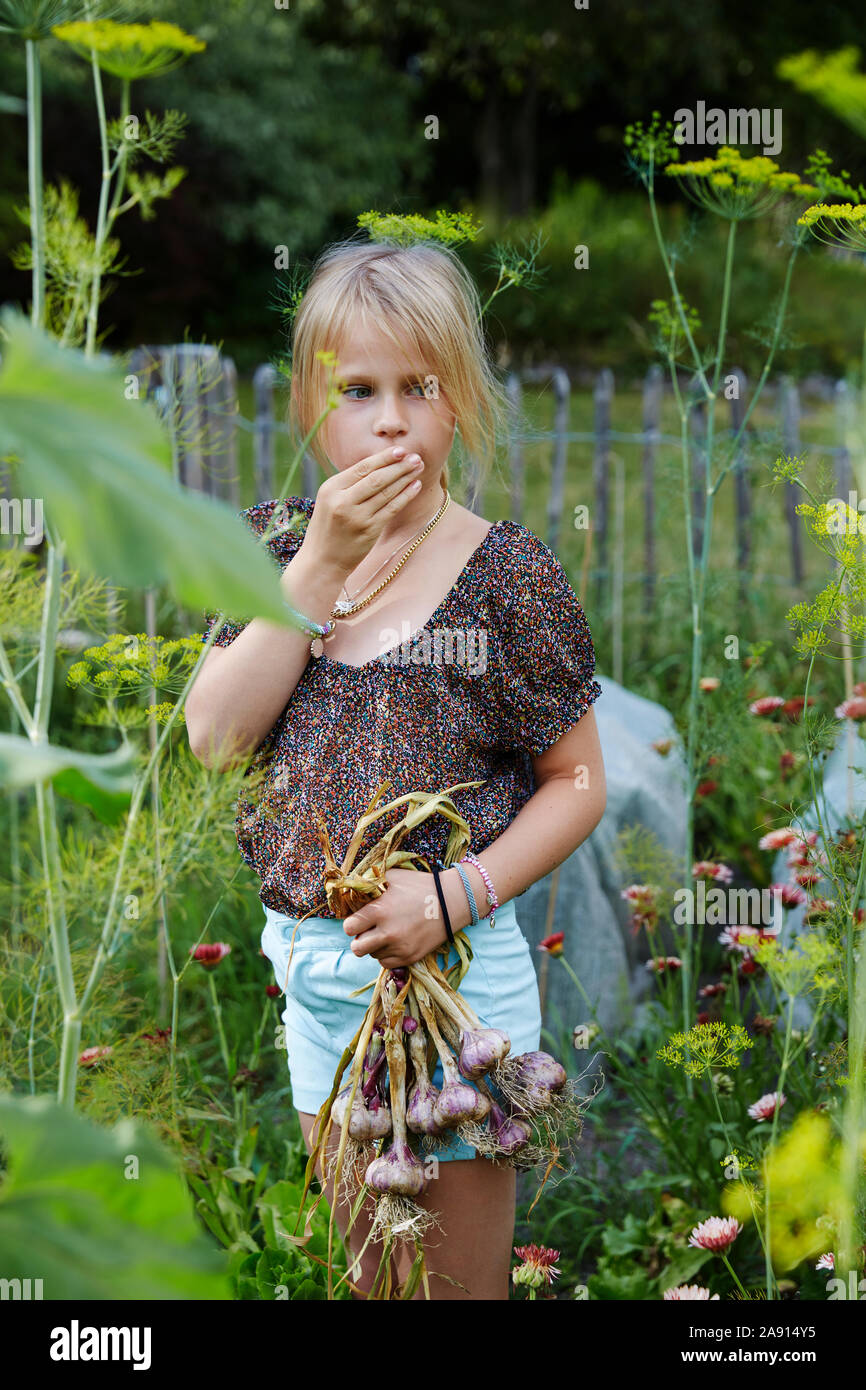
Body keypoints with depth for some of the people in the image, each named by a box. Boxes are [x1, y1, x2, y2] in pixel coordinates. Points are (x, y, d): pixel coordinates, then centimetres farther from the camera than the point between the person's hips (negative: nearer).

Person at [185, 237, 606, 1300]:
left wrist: (459, 893, -22)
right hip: (310, 969, 5)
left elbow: (578, 783, -7)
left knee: (455, 1281, 10)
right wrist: (323, 563, -17)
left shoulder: (507, 576, -12)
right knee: (364, 1271, 22)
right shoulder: (273, 546, 0)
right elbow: (214, 735, -11)